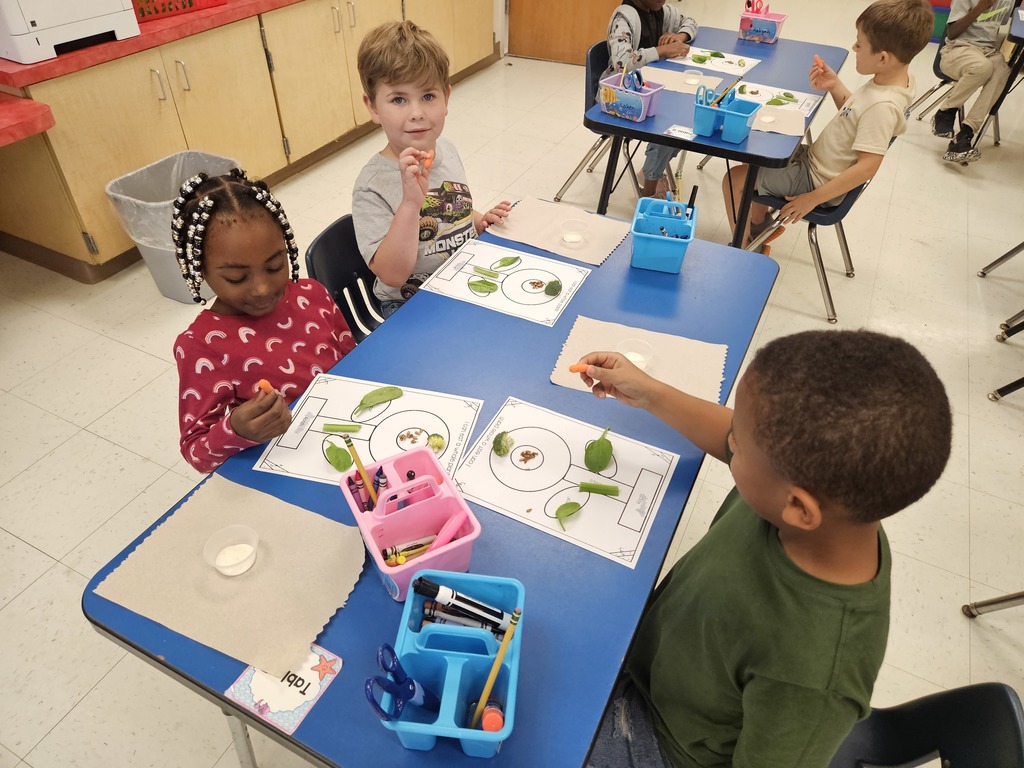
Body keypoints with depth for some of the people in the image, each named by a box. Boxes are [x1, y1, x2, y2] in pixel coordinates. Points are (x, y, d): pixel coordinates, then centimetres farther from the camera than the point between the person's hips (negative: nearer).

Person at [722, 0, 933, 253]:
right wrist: (835, 86, -5)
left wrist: (812, 199, -26)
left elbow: (867, 167, -31)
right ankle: (759, 223, 35)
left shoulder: (883, 106, -31)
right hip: (815, 158, 10)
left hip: (816, 180, -10)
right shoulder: (895, 79, -4)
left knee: (735, 178, -8)